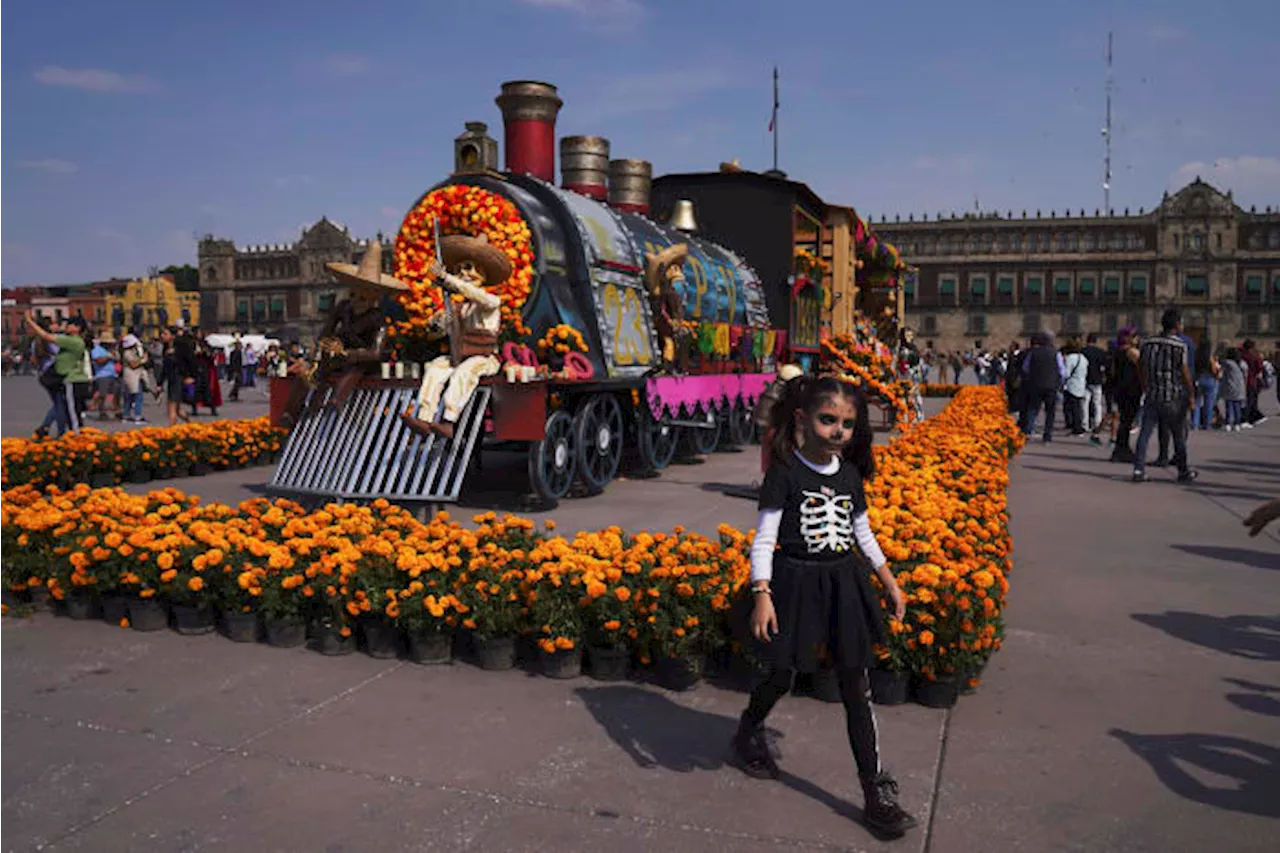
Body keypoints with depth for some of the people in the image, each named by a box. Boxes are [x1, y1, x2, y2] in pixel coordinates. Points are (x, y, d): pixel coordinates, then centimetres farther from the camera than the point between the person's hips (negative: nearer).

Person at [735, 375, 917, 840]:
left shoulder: (849, 474, 4)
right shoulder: (785, 473, -13)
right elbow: (764, 538, -15)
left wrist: (891, 584, 17)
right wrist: (762, 594, -24)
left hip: (844, 583, 4)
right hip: (796, 581, -4)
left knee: (856, 688, 5)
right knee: (782, 676, 11)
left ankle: (876, 791, 12)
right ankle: (748, 732, 44)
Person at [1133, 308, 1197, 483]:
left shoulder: (1148, 343, 4)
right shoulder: (1179, 346, -11)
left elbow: (1141, 367, 12)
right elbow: (1185, 373, -11)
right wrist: (1191, 396, -4)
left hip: (1152, 396, 4)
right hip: (1173, 397, -4)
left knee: (1145, 433, 2)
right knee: (1179, 435, 10)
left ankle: (1138, 470, -5)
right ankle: (1183, 471, 21)